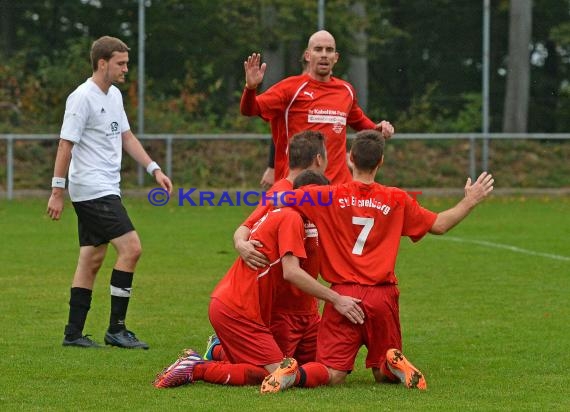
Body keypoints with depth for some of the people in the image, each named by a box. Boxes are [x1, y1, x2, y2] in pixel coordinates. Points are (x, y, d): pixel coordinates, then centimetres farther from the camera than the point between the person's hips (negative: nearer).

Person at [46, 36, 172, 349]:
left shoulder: (114, 95, 13)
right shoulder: (82, 98, -14)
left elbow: (126, 137, 21)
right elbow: (65, 145, -14)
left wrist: (154, 169, 14)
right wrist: (57, 191, -15)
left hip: (106, 189, 9)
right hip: (92, 190, -9)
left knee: (92, 258, 8)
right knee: (131, 247, -14)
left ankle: (73, 333, 11)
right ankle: (116, 329, -8)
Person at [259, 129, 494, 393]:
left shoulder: (329, 196, -2)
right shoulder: (397, 200, 2)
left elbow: (274, 200, -2)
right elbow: (439, 225, 13)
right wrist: (469, 202, 25)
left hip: (343, 294, -1)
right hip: (383, 296, 1)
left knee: (333, 374, -1)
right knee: (383, 374, 18)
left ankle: (292, 372, -33)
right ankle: (395, 365, -17)